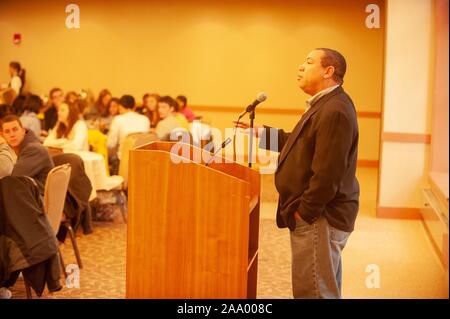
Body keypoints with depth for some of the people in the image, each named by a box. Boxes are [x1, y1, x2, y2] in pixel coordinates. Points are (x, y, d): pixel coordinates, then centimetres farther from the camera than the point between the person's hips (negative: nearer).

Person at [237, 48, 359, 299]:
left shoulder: (334, 111, -22)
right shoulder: (325, 105, 15)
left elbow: (327, 173, -26)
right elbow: (303, 144, 21)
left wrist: (304, 211, -19)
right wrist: (262, 133, 16)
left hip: (319, 219, -11)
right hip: (320, 215, 11)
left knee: (314, 292, -4)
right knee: (326, 288, 21)